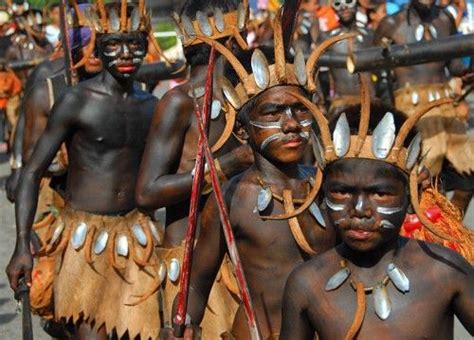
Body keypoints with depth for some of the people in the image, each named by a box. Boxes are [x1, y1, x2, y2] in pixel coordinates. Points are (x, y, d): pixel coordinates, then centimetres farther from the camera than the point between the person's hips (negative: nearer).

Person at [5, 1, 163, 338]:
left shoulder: (151, 106, 7)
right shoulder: (77, 102, -10)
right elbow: (33, 171, -8)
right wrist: (22, 245, -15)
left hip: (134, 236, 5)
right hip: (85, 235, -5)